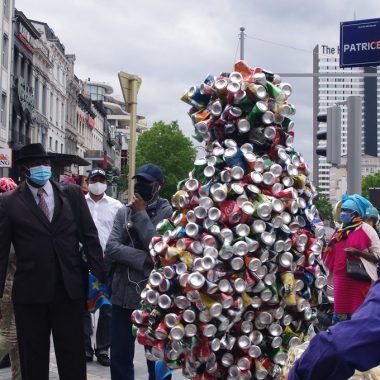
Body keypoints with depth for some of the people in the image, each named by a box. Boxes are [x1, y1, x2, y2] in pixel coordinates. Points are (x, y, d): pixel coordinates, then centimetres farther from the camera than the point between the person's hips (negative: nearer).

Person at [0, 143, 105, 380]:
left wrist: (101, 278, -1)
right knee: (33, 361, 10)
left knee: (73, 359, 10)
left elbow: (89, 236, 5)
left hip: (70, 289, 1)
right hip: (30, 292, -1)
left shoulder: (73, 194, 5)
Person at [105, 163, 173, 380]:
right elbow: (111, 248, -4)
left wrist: (141, 215, -13)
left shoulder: (168, 212, -5)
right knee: (120, 358, 12)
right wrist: (144, 259, -15)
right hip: (124, 294, 4)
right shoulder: (124, 212, 7)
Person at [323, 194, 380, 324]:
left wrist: (357, 252, -18)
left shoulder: (366, 229, -3)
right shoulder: (339, 231, 15)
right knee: (339, 315, 10)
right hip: (340, 279, 6)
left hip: (359, 279, -6)